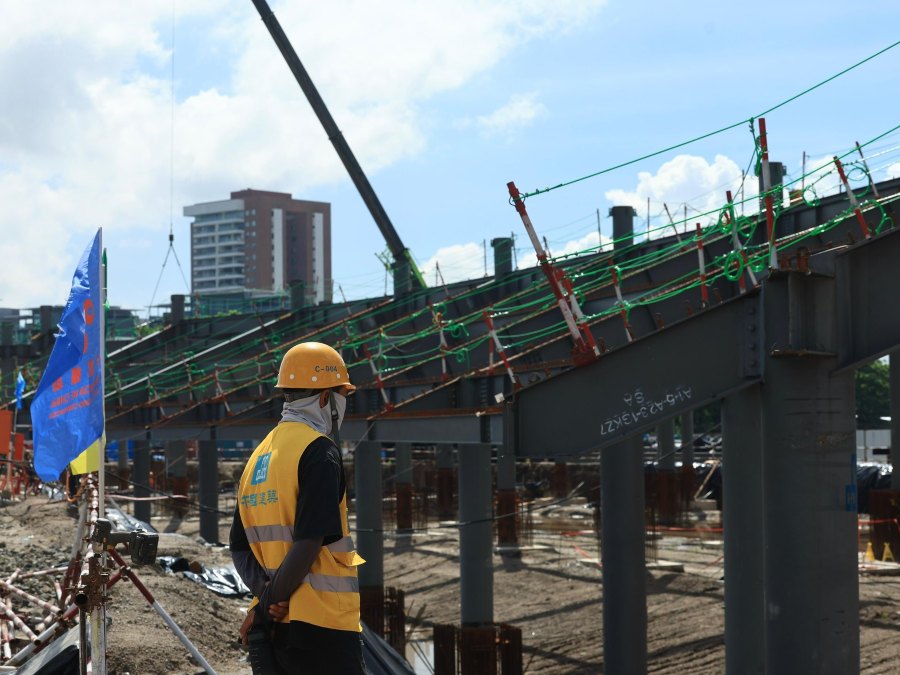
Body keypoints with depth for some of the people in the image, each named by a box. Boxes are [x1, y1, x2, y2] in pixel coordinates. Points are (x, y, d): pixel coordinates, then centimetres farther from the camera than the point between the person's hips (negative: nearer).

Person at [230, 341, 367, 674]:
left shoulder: (257, 457, 15)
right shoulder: (320, 453, -10)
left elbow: (240, 550, 12)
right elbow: (308, 543, -19)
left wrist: (265, 595, -2)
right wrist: (270, 602, -9)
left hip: (270, 628, 8)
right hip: (321, 626, -8)